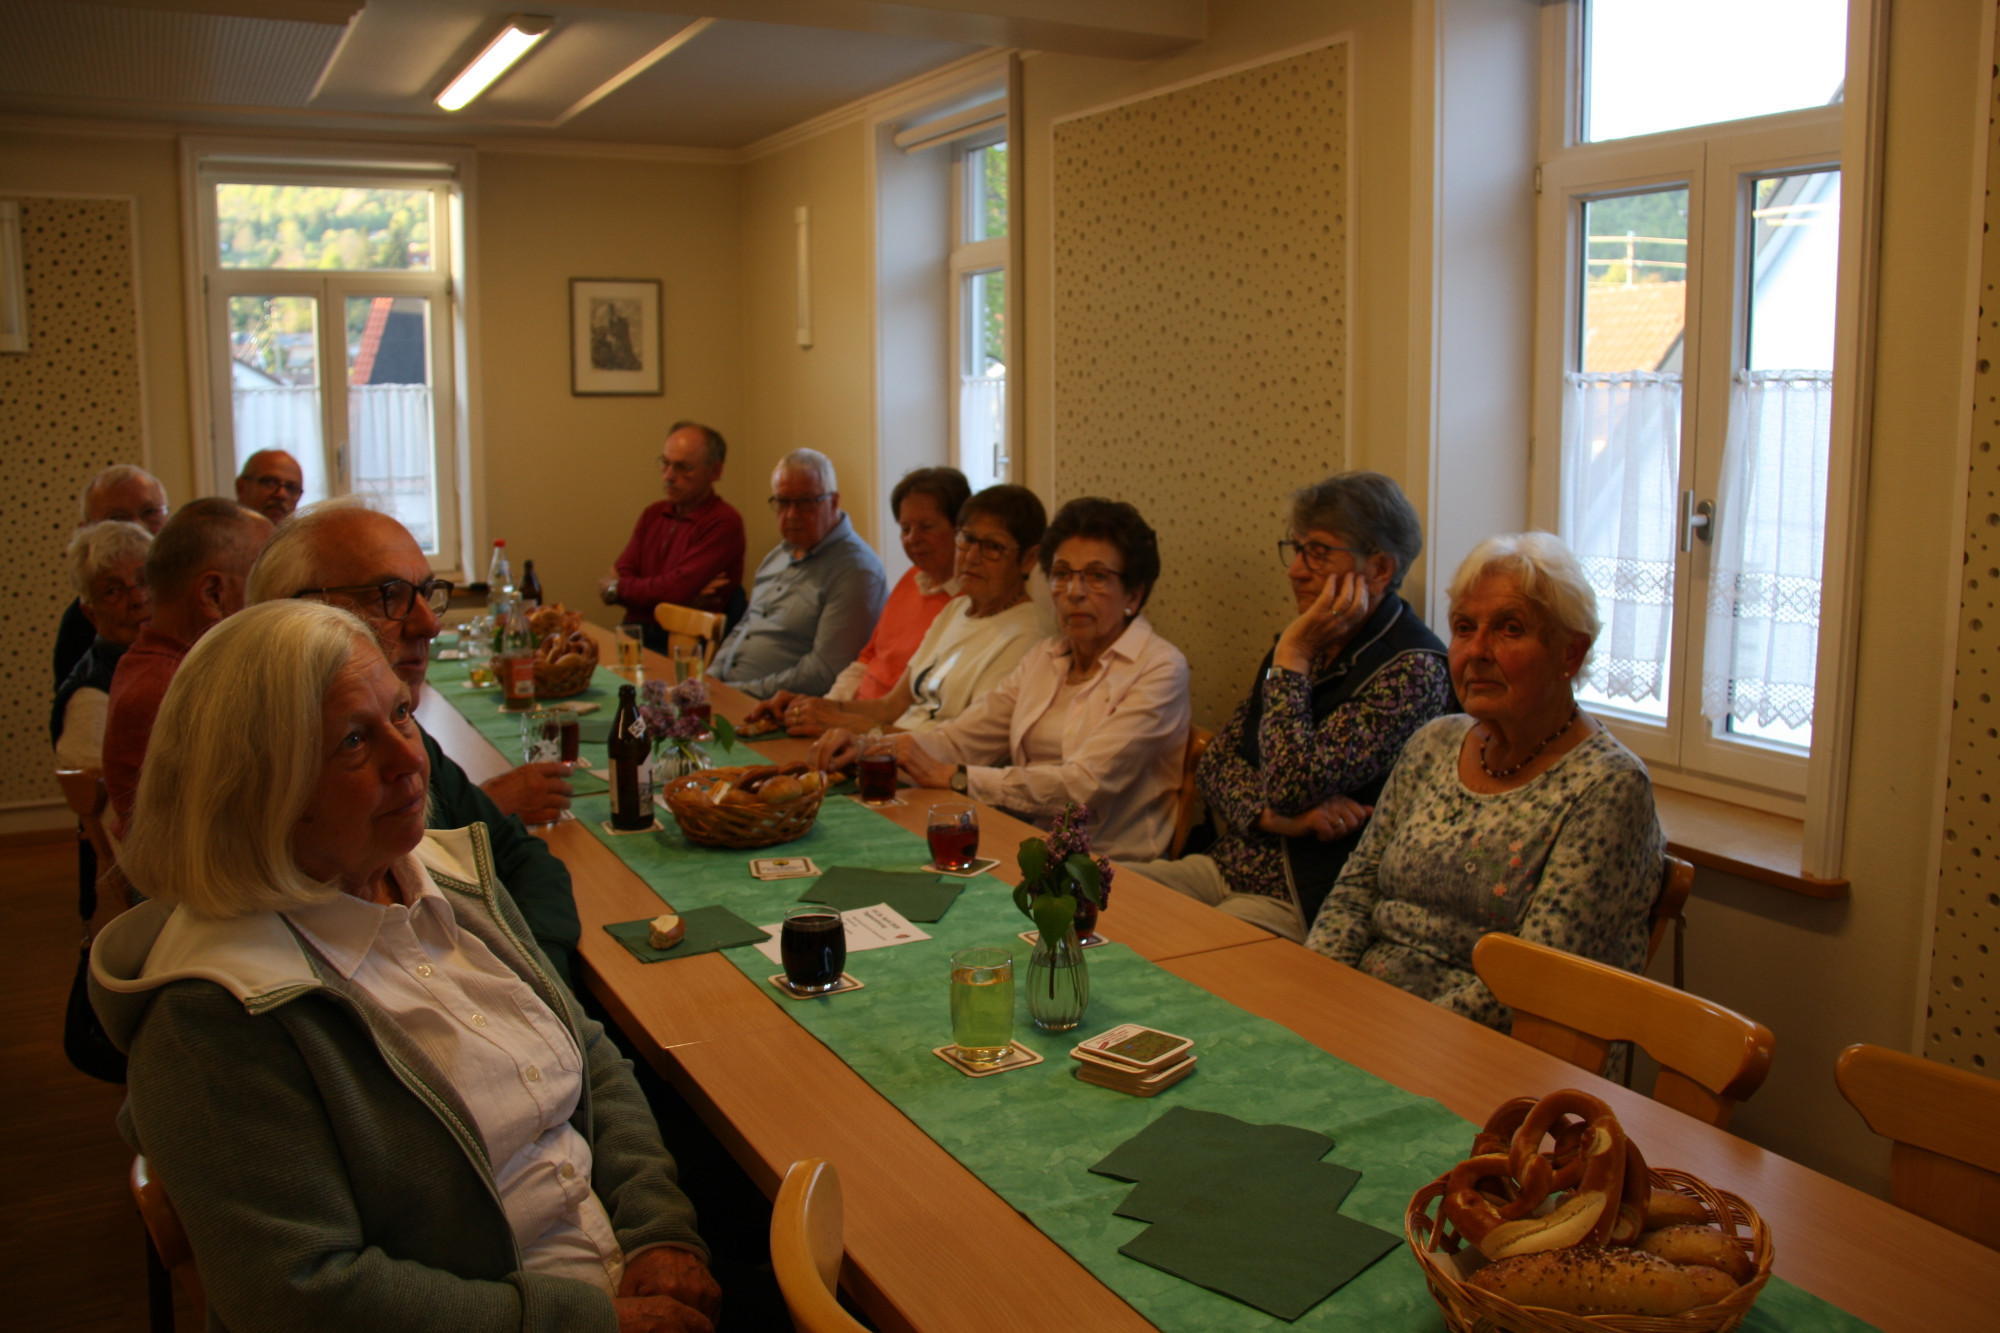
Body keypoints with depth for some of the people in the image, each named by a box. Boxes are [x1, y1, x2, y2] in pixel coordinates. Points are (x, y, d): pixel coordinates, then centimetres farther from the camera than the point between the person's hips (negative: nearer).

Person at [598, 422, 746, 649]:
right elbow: (620, 576, 8)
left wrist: (616, 588, 4)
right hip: (633, 635, 6)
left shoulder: (724, 523, -8)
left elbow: (676, 589, -15)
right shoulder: (653, 514, 18)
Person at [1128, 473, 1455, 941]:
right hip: (1228, 864, 8)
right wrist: (1275, 815, -12)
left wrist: (1292, 657, -15)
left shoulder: (1413, 670, -15)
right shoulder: (1311, 640, 11)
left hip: (1307, 901, -8)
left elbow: (1291, 786, -24)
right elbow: (1215, 761, 9)